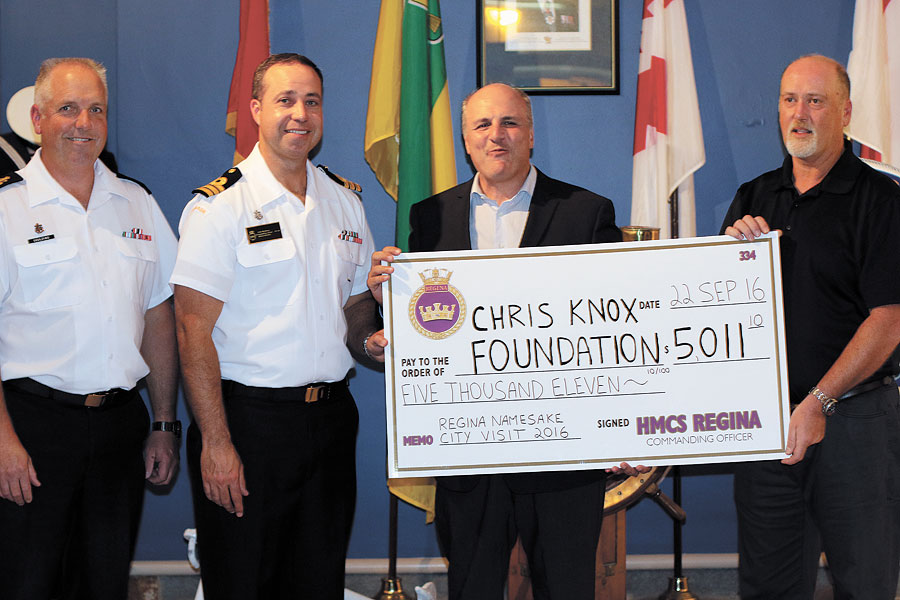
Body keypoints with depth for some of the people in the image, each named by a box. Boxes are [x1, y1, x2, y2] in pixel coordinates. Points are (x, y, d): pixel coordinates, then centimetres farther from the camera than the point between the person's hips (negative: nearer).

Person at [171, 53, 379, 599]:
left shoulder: (345, 202, 11)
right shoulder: (220, 206, -8)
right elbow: (194, 332, -12)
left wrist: (377, 298, -4)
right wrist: (216, 443, -18)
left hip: (331, 418, 5)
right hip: (247, 420, -5)